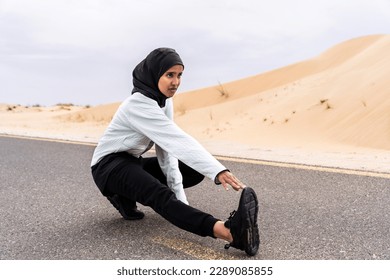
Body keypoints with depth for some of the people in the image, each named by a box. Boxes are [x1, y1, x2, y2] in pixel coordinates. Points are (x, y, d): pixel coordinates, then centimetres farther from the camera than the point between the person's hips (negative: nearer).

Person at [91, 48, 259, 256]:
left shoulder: (164, 100, 1)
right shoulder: (139, 104, -26)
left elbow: (167, 145, -7)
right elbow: (178, 140, -39)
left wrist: (178, 192, -15)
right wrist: (218, 171, -46)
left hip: (133, 162, 9)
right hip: (109, 165, -9)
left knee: (196, 172, 0)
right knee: (161, 195, -36)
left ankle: (127, 196, -2)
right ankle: (230, 233, -58)